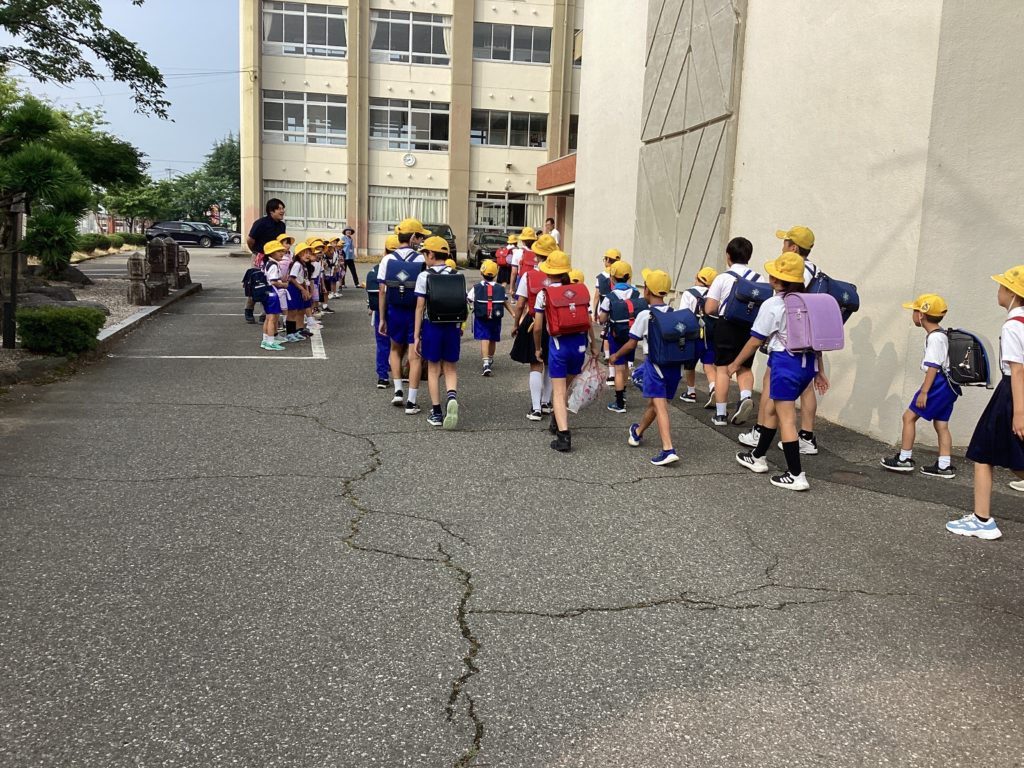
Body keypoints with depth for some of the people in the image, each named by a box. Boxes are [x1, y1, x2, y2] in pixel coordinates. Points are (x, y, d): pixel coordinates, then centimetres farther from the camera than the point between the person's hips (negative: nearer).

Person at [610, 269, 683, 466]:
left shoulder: (645, 315, -7)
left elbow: (631, 344, -3)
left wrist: (616, 355, 13)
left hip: (655, 363, -6)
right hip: (674, 364, 6)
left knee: (660, 406, -12)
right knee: (654, 402, 21)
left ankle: (668, 449, -25)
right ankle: (637, 432, 45)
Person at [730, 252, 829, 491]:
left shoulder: (772, 306, -12)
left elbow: (755, 340, -8)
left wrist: (735, 364, 4)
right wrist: (819, 370, 18)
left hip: (786, 362, -8)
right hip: (808, 363, 8)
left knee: (786, 419, -2)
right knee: (772, 409, 22)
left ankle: (796, 476, -3)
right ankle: (758, 457, 34)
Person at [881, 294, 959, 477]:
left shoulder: (935, 337, -16)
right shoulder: (941, 335, 15)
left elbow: (933, 367, -20)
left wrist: (924, 392, -20)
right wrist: (926, 389, 21)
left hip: (938, 384, -10)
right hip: (947, 386, 10)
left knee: (909, 416, -3)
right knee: (941, 424, 11)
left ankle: (904, 459, 1)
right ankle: (944, 466, 11)